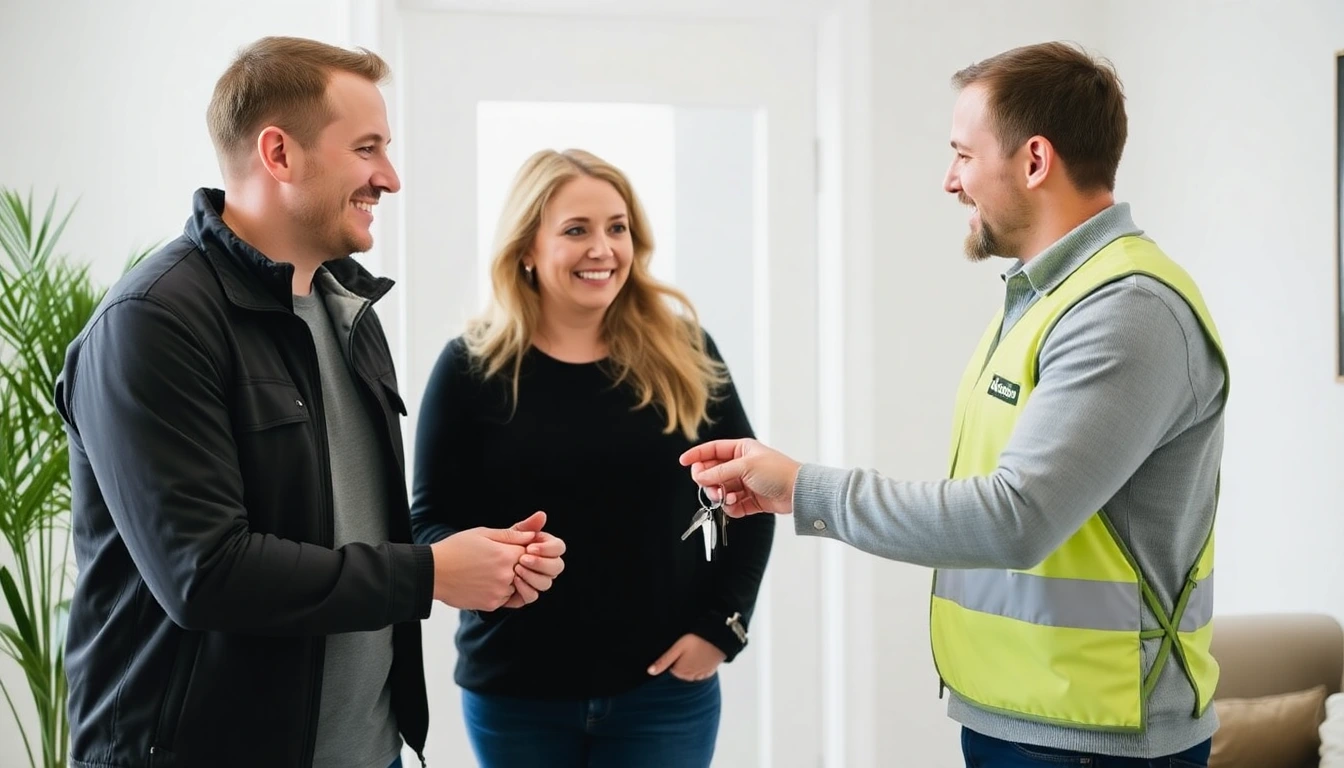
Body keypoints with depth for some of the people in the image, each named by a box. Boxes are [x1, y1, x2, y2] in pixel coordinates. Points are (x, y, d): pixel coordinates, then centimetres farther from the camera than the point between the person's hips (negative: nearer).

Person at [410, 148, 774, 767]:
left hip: (664, 686, 1)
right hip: (514, 692, 0)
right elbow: (429, 519, -2)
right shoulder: (472, 366, -3)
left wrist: (721, 625, -2)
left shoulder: (683, 352, 0)